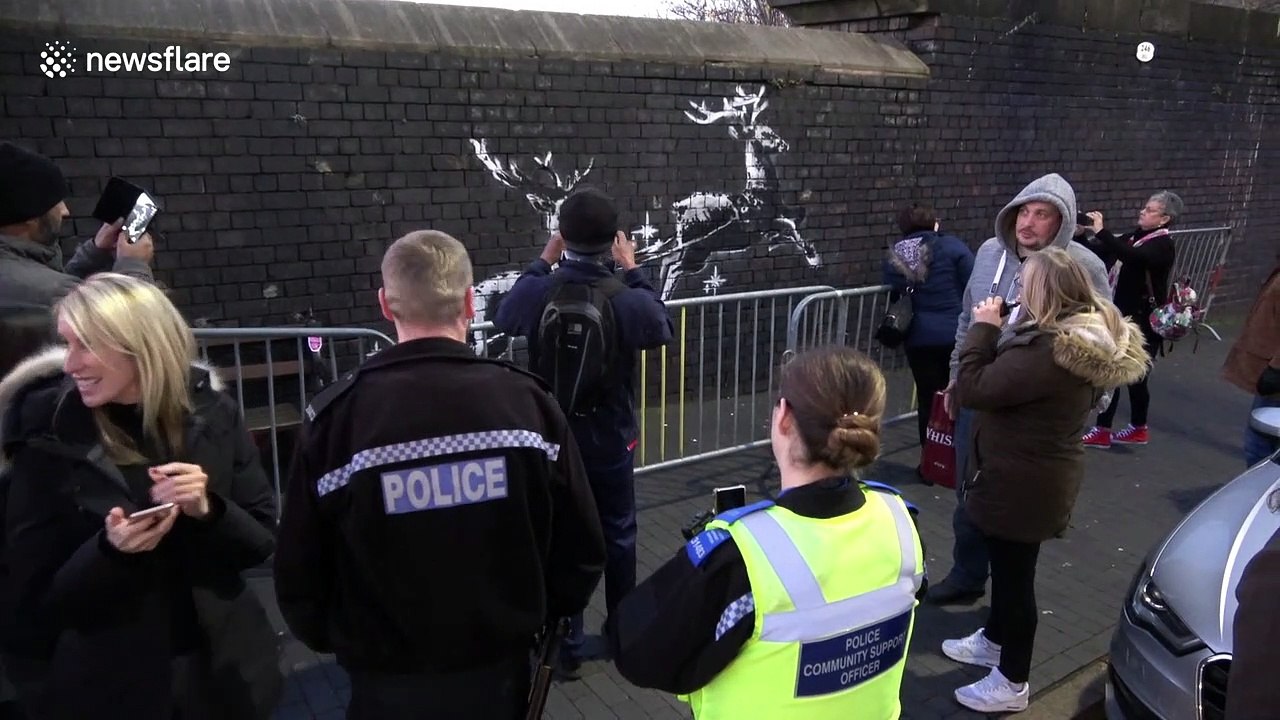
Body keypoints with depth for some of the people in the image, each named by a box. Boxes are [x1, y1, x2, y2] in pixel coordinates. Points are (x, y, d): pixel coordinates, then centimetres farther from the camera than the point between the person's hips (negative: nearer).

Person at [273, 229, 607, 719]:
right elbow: (581, 551, -7)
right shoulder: (528, 401, -13)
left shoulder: (336, 417, -16)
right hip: (502, 670, 2)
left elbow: (299, 574, -9)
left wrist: (338, 641, 12)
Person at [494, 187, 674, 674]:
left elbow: (504, 318, 6)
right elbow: (663, 329, 3)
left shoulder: (538, 294, -17)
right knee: (618, 535, 19)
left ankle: (568, 648, 22)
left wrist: (541, 262, 10)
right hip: (612, 442, 0)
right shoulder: (630, 301, -20)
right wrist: (632, 272, 6)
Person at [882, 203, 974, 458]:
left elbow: (892, 298, 11)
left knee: (928, 401, 10)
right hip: (956, 335, -2)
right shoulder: (951, 246, -6)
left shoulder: (894, 257, 5)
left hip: (918, 340, 3)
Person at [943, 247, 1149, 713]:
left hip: (1021, 483, -10)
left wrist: (983, 328, -17)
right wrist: (998, 332, -2)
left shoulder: (1046, 352, -32)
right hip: (1037, 477, 10)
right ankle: (995, 640, 47)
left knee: (1014, 574, 6)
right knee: (1007, 566, 26)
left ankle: (1011, 683, 23)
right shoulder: (1091, 335, 1)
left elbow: (973, 389, -25)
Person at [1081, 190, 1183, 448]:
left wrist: (1101, 231, -39)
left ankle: (1139, 429, 22)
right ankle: (1103, 430, 18)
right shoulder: (1136, 236, 9)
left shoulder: (1163, 245, -16)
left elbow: (1133, 257, -36)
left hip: (1143, 323, -8)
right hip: (1122, 316, 8)